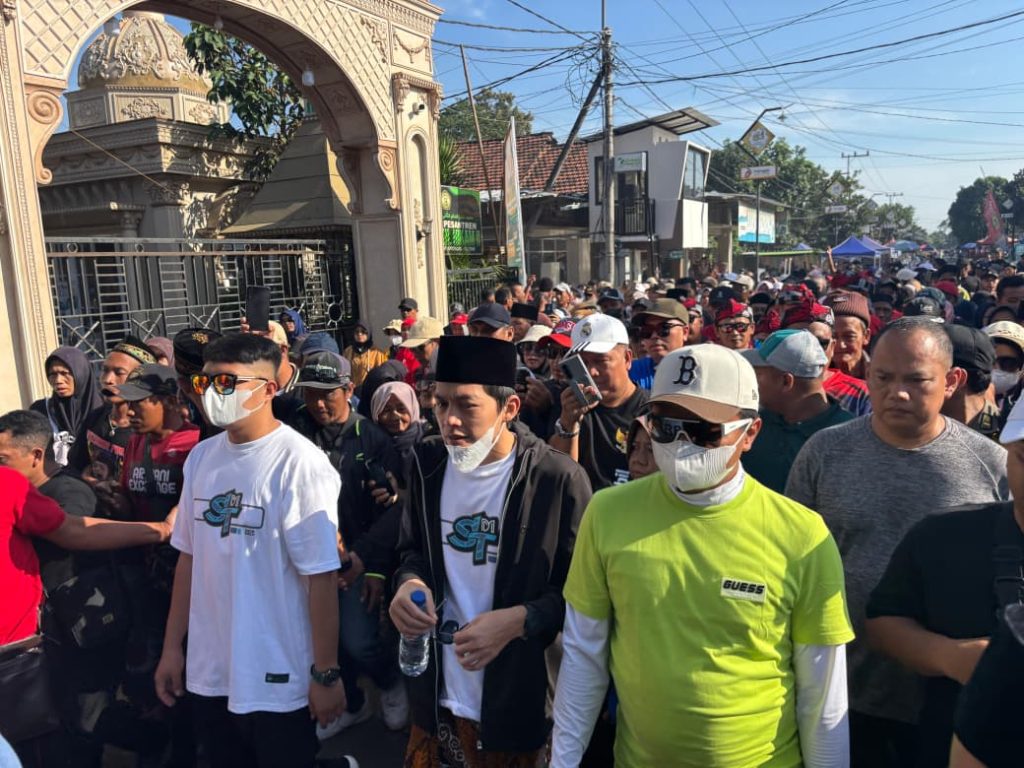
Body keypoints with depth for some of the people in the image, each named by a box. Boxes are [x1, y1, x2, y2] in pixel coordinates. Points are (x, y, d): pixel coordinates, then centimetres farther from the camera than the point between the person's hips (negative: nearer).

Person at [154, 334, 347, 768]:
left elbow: (321, 577, -17)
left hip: (277, 679, -6)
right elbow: (189, 557, 8)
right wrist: (171, 647, 10)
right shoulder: (201, 457, 2)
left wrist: (326, 674, -14)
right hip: (207, 673, 6)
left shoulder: (299, 463, -17)